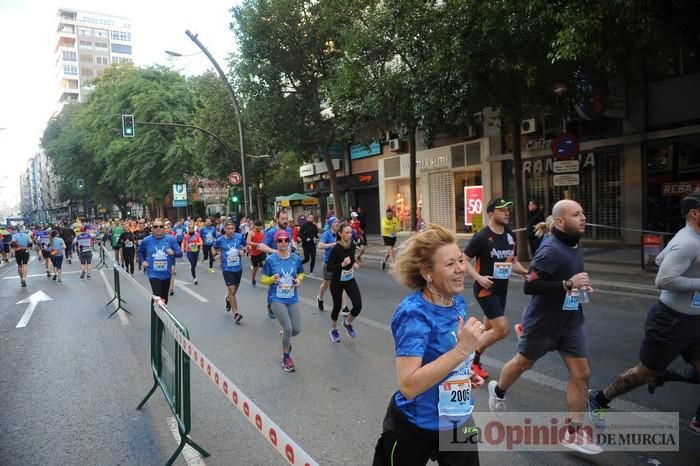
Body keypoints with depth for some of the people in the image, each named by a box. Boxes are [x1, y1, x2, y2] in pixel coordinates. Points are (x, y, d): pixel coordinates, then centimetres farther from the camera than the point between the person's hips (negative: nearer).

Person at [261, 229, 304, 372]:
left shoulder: (296, 258, -3)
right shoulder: (271, 259, -11)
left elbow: (301, 274, 13)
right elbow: (263, 279, -3)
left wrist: (299, 280, -9)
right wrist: (272, 279, -24)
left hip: (292, 299, 4)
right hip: (276, 299, -4)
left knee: (297, 330, 3)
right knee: (288, 328, -13)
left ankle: (284, 335, 42)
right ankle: (286, 357, 13)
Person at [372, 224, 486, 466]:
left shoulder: (458, 302, -3)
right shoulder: (414, 313, -26)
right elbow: (408, 386, -32)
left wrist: (466, 371, -1)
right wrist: (462, 349, -34)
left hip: (458, 420, 6)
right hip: (415, 427, -5)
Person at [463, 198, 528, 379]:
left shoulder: (510, 236, 7)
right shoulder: (481, 237, -15)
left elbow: (513, 262, 16)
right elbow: (464, 260, -12)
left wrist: (525, 272, -4)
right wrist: (478, 277, -24)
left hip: (502, 289, 7)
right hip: (485, 289, -7)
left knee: (489, 329, 15)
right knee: (502, 329, -12)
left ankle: (474, 359, 32)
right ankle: (473, 355, 8)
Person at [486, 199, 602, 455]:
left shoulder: (576, 247, 4)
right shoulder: (551, 250, -24)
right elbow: (529, 286, -29)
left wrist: (581, 286, 0)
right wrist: (568, 284, -31)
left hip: (572, 321, 7)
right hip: (543, 322, -7)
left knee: (581, 373, 3)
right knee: (523, 363, 15)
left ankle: (572, 432, 14)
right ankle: (498, 390, 44)